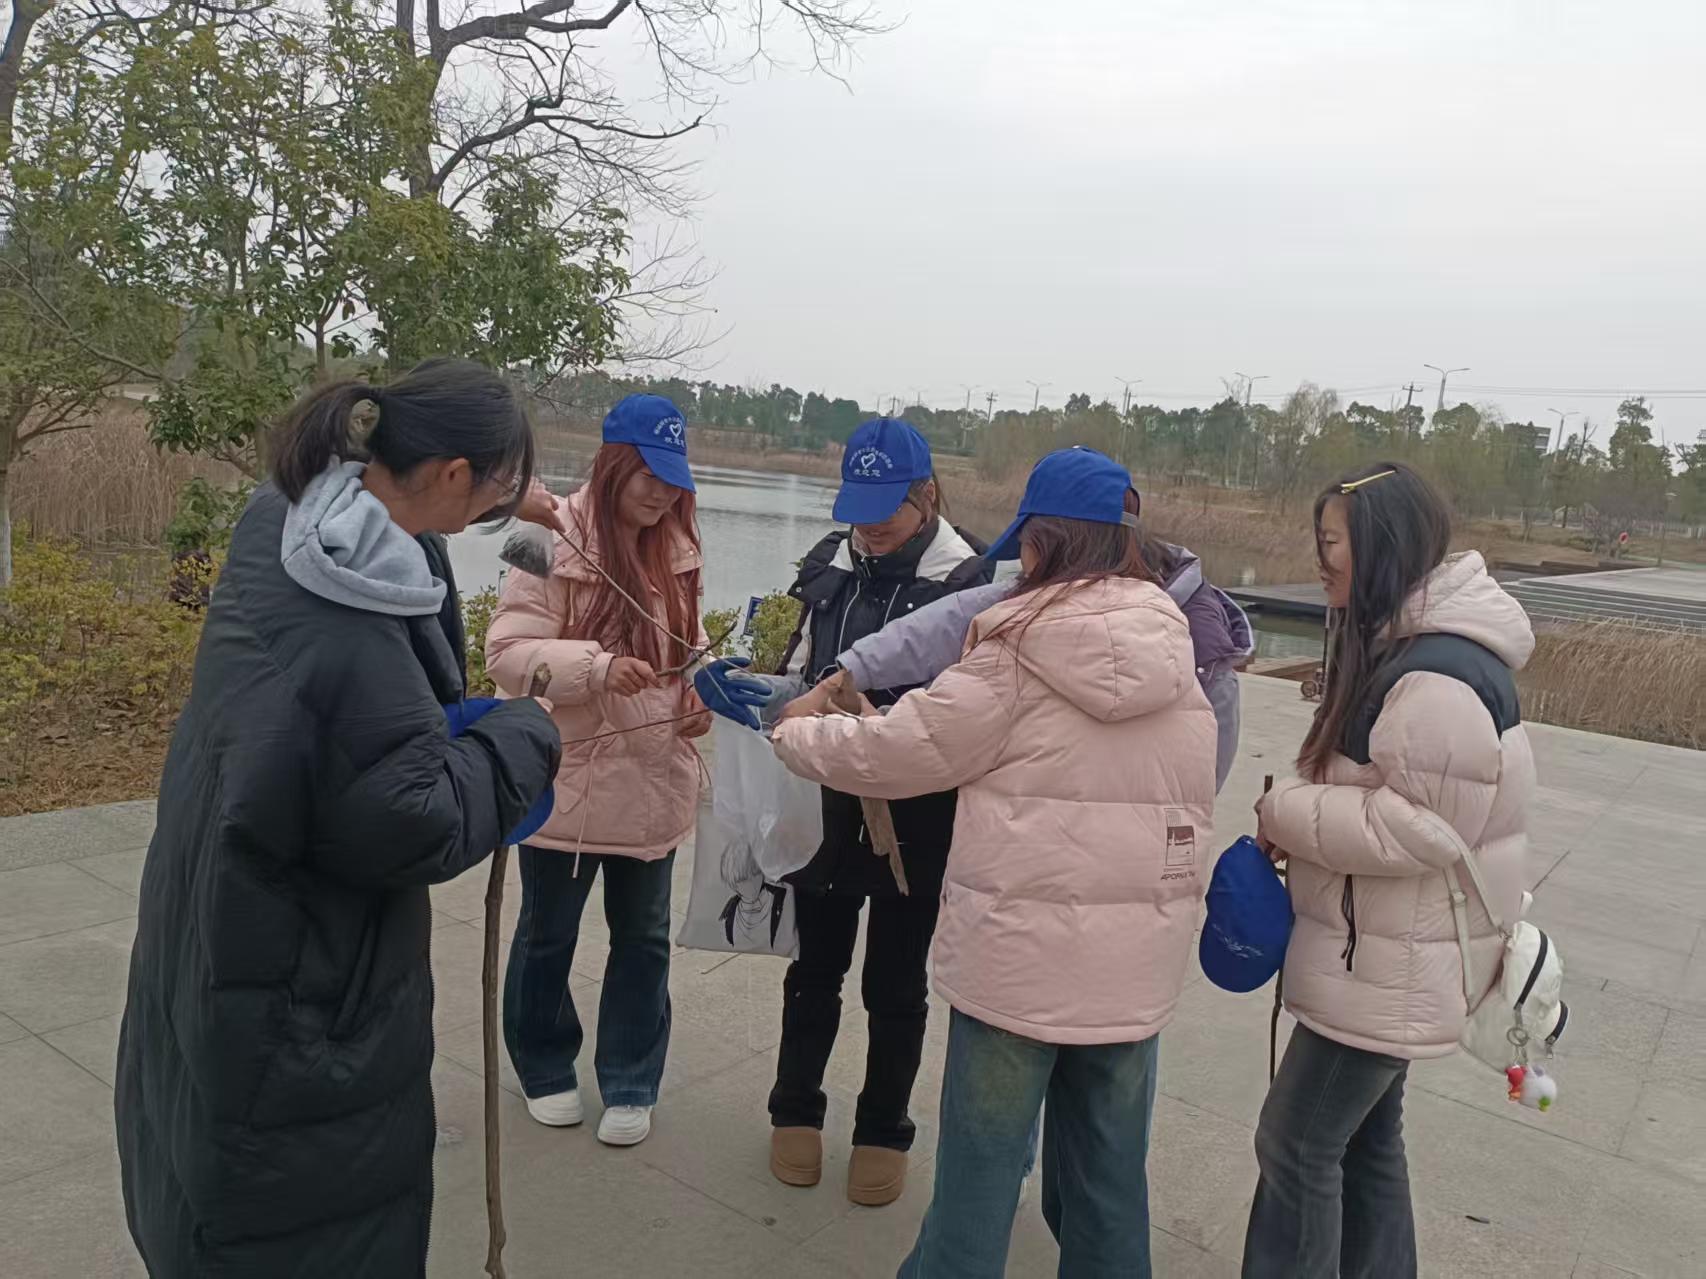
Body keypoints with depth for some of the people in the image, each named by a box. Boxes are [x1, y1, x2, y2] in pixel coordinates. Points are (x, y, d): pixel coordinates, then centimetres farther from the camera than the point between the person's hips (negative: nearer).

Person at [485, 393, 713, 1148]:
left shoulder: (676, 550, 3)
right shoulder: (555, 542, -17)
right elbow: (506, 653, -20)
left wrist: (698, 695, -4)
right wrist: (597, 666, -33)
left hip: (653, 781, 5)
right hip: (563, 779, -5)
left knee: (643, 937, 15)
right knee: (547, 936, 16)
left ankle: (630, 1085, 32)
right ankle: (545, 1069, 39)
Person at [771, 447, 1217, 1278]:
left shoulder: (1018, 653, -12)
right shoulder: (1174, 654, 4)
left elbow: (900, 752, -5)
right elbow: (1190, 804, 11)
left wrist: (799, 734, 12)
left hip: (1024, 948, -5)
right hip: (1139, 956, 5)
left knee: (981, 1167, 10)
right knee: (1110, 1173, 19)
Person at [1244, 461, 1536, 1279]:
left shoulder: (1439, 675, -26)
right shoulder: (1404, 643, 8)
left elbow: (1421, 829, -27)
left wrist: (1285, 814, -17)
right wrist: (1299, 822, 1)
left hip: (1396, 963, -10)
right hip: (1383, 952, 10)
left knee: (1299, 1141, 0)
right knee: (1364, 1133, 21)